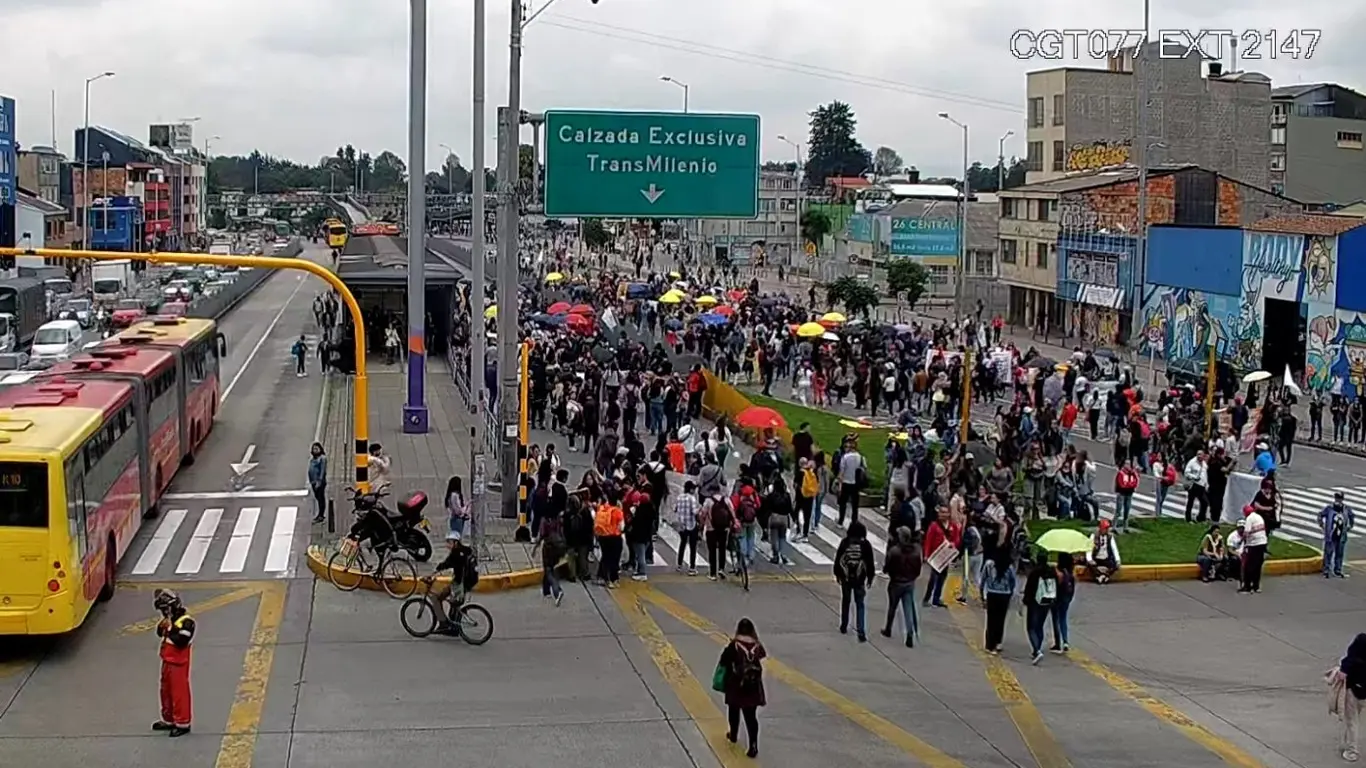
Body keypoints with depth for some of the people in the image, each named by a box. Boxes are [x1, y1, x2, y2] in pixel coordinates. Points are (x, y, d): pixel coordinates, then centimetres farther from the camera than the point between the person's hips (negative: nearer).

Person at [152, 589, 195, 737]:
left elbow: (180, 641, -29)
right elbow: (160, 633, 21)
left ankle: (182, 723, 6)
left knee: (179, 692, -2)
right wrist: (161, 626, 0)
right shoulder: (170, 619, 7)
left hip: (178, 663, -9)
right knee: (166, 691, 18)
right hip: (167, 661, 9)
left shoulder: (186, 622, -21)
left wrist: (170, 629, -23)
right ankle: (168, 720, 31)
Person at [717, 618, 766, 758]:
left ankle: (733, 735, 45)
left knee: (734, 710, 24)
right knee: (751, 716, 5)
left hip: (736, 686, -1)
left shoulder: (734, 645, -15)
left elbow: (723, 662, -10)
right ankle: (753, 745, -5)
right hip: (753, 687, 1)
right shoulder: (757, 646, -7)